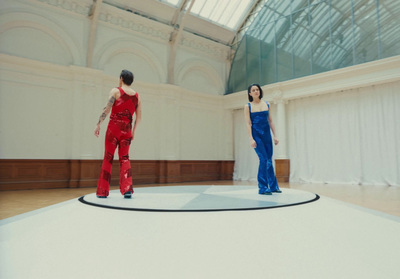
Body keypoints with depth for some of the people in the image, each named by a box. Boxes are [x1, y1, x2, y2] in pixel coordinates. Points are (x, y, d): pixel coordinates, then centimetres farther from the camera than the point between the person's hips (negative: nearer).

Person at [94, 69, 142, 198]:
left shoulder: (116, 91, 0)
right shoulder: (137, 96, 12)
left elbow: (107, 109, -11)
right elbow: (139, 117, 11)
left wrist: (98, 124, -7)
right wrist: (133, 131, 20)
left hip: (114, 126, -3)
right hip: (127, 129, 3)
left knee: (108, 158, 5)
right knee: (124, 158, 10)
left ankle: (103, 191, 10)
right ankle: (127, 189, -4)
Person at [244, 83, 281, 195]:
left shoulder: (266, 104, 11)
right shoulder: (248, 106, 1)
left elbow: (270, 121, 12)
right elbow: (248, 123, -5)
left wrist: (275, 136, 7)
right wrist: (251, 139, -14)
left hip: (266, 134, 4)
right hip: (256, 134, -4)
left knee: (269, 160, 8)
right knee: (263, 159, -12)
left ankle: (273, 187, 19)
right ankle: (263, 188, -3)